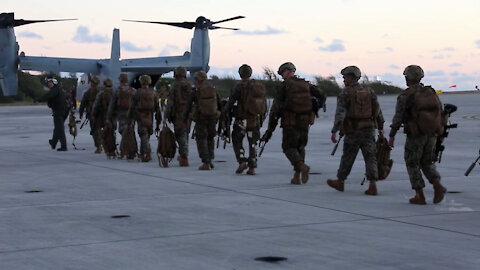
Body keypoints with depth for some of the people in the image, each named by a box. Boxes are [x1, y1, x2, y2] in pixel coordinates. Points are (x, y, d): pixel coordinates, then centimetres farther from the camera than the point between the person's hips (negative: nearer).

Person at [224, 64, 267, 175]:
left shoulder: (240, 86, -10)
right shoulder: (259, 87, 6)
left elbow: (231, 101, -11)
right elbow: (264, 104, 10)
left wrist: (225, 113, 3)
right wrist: (262, 118, 20)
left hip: (242, 120, -4)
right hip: (255, 120, 4)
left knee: (237, 141, 11)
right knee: (252, 144, 11)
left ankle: (242, 162, -5)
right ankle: (252, 168, 7)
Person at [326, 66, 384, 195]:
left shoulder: (345, 93, -7)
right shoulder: (369, 91, 8)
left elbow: (340, 113, -17)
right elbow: (377, 110, 10)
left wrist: (334, 131, -21)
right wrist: (380, 127, 21)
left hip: (353, 131, -3)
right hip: (369, 129, 3)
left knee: (347, 157, 11)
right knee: (370, 157, 1)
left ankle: (340, 182, 27)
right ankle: (373, 185, -11)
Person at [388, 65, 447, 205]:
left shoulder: (405, 96, -9)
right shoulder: (431, 92, 7)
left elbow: (398, 118, -9)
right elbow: (440, 112, 8)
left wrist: (392, 136, -1)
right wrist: (439, 130, 17)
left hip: (415, 135, -5)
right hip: (431, 134, 5)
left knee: (413, 164, 8)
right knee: (427, 162, 18)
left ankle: (420, 196, 5)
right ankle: (438, 186, -5)